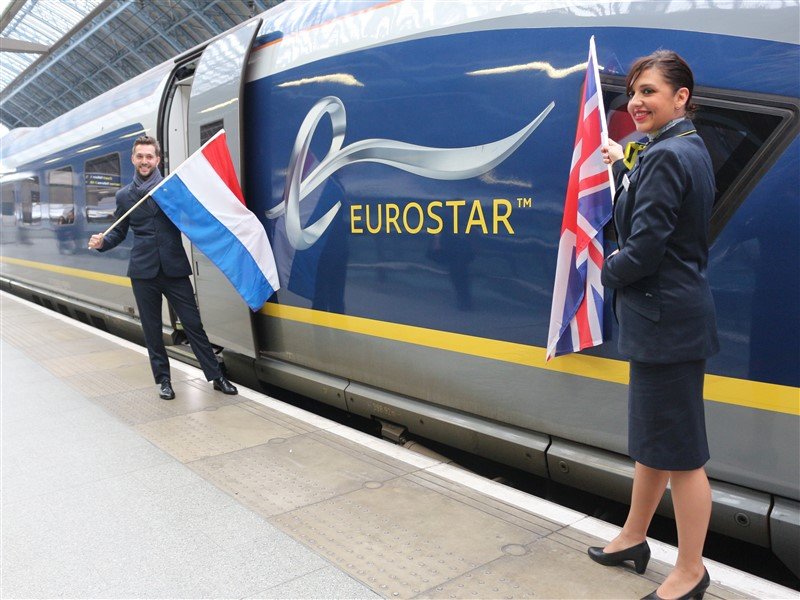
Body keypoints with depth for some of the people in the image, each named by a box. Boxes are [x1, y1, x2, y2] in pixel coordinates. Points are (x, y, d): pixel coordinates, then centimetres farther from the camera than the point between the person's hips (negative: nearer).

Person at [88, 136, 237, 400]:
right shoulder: (124, 195, 9)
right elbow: (119, 232, 14)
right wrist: (102, 242, -5)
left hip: (175, 268, -2)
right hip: (143, 272, 2)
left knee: (193, 323, -1)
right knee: (152, 329, 7)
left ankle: (216, 376, 7)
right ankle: (163, 379, 20)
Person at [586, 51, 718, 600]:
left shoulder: (666, 156, -19)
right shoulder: (690, 149, 13)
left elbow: (642, 250, -23)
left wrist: (609, 270, -4)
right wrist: (624, 169, 27)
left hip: (665, 322, -11)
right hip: (668, 316, 11)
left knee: (678, 450, 3)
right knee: (650, 438, 21)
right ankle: (634, 538, 38)